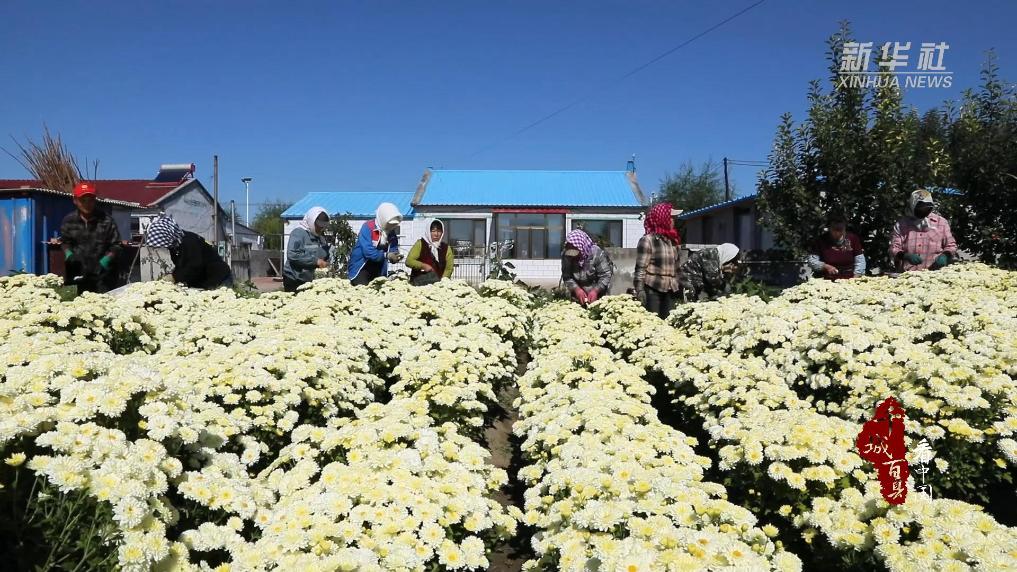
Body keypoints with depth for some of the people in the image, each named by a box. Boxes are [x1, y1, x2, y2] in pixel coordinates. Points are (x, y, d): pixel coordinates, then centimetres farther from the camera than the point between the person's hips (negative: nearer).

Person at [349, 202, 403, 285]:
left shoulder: (392, 232, 1)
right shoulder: (368, 227, -18)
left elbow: (394, 250, 2)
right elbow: (368, 251, -28)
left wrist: (395, 257, -22)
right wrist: (386, 255, -34)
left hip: (379, 271, 6)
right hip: (361, 267, -6)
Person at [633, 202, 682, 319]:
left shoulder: (672, 240, 14)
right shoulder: (647, 240, -7)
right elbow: (640, 268, -11)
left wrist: (678, 286, 16)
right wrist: (639, 290, -16)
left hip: (670, 290, 6)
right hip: (653, 289, -6)